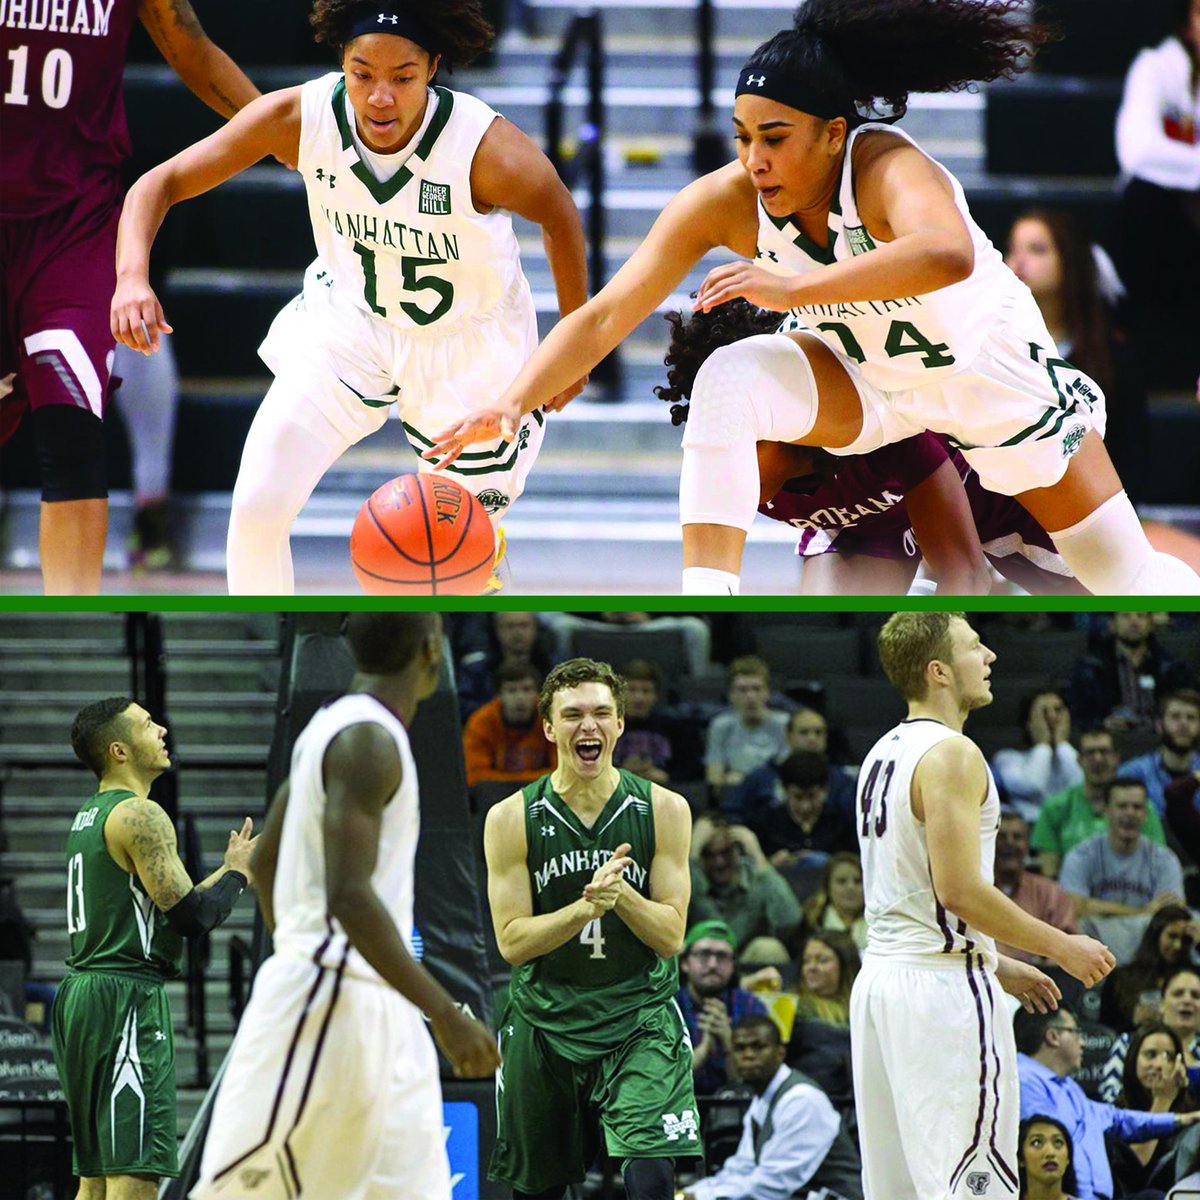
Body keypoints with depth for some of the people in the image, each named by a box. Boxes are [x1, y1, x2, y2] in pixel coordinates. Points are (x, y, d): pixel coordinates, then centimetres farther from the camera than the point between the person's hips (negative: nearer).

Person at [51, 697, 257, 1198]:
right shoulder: (139, 815, -12)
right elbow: (191, 917, -16)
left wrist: (225, 871, 24)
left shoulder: (88, 817, 19)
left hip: (80, 993, 10)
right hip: (126, 998, -10)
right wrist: (237, 876, 2)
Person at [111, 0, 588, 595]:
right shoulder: (300, 117, -27)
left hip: (469, 349, -2)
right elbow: (160, 183, -21)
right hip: (347, 318, 2)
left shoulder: (487, 148, -33)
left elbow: (559, 214, -11)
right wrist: (132, 276, -40)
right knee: (257, 507, -11)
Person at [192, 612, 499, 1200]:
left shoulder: (335, 727, 14)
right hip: (329, 1002, -10)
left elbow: (265, 860, 23)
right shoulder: (369, 741, -15)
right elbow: (349, 896, -24)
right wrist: (444, 1014, -24)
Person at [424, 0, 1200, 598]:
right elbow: (606, 316, -24)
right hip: (865, 376, 3)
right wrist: (515, 403, -39)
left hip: (992, 368, -3)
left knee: (1124, 579, 4)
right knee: (729, 381, -28)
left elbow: (949, 255, -61)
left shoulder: (887, 170, -38)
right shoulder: (726, 202, -24)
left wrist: (796, 288, -66)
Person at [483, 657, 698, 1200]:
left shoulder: (664, 810, -3)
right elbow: (512, 941, -9)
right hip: (544, 1026, 1)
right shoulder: (512, 819, -4)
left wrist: (620, 893, -24)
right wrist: (585, 907, -25)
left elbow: (670, 935, -5)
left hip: (640, 1019, -1)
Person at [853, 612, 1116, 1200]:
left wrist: (1000, 967, 26)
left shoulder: (883, 754, 16)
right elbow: (959, 889, -21)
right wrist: (1063, 947, -11)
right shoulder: (952, 755, -14)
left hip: (881, 976, 10)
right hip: (943, 990, -10)